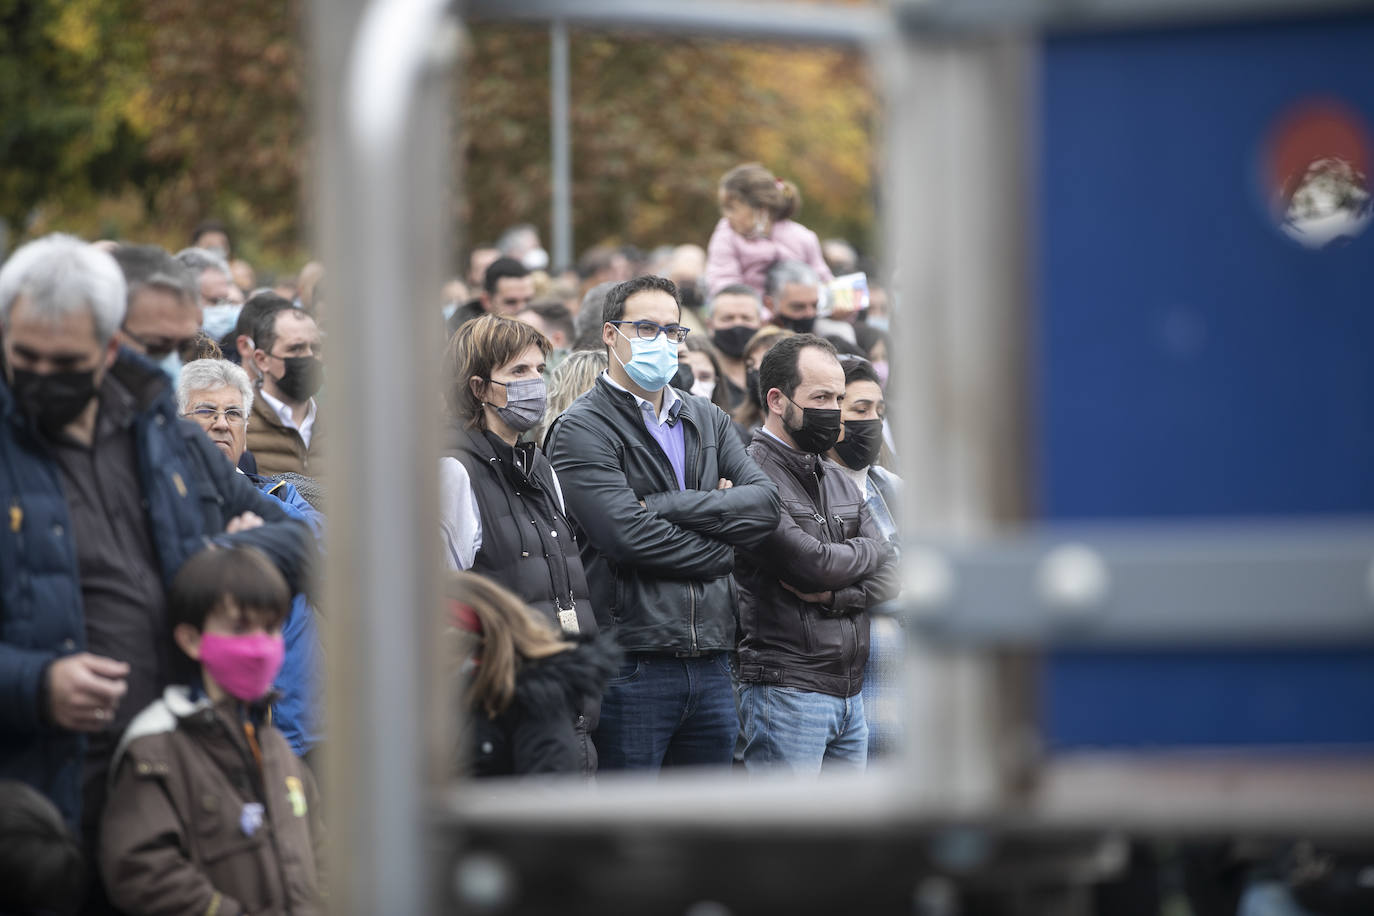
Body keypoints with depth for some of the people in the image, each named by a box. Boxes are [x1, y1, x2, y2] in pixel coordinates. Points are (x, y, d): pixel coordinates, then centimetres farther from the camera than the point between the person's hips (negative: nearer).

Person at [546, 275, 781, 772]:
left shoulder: (707, 420, 18)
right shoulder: (583, 428, -4)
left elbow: (765, 502, 3)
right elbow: (627, 535, -16)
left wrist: (670, 507, -10)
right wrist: (720, 550, -3)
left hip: (710, 662, 6)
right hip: (632, 667, -6)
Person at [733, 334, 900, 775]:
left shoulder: (839, 483, 17)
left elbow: (890, 577, 9)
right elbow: (811, 563, -19)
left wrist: (834, 594, -11)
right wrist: (866, 553, 1)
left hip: (850, 693, 8)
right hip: (785, 686, -8)